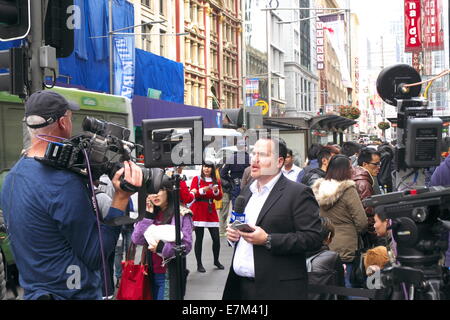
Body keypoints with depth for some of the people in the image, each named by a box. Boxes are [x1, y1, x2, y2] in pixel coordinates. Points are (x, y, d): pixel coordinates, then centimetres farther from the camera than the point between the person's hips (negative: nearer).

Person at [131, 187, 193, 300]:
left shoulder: (181, 214, -8)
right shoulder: (150, 214, 9)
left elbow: (186, 245, -15)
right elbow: (136, 239, -2)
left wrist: (162, 247, -24)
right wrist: (147, 216, -7)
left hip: (170, 275, -6)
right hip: (152, 273, 6)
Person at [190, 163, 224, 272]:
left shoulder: (216, 181, 10)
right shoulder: (197, 179, 0)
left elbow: (219, 197, 7)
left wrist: (216, 191, -13)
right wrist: (203, 190, -23)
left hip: (211, 211, 3)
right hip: (198, 211, -3)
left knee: (216, 238, 2)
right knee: (199, 238, -2)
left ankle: (216, 261, 24)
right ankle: (199, 264, 9)